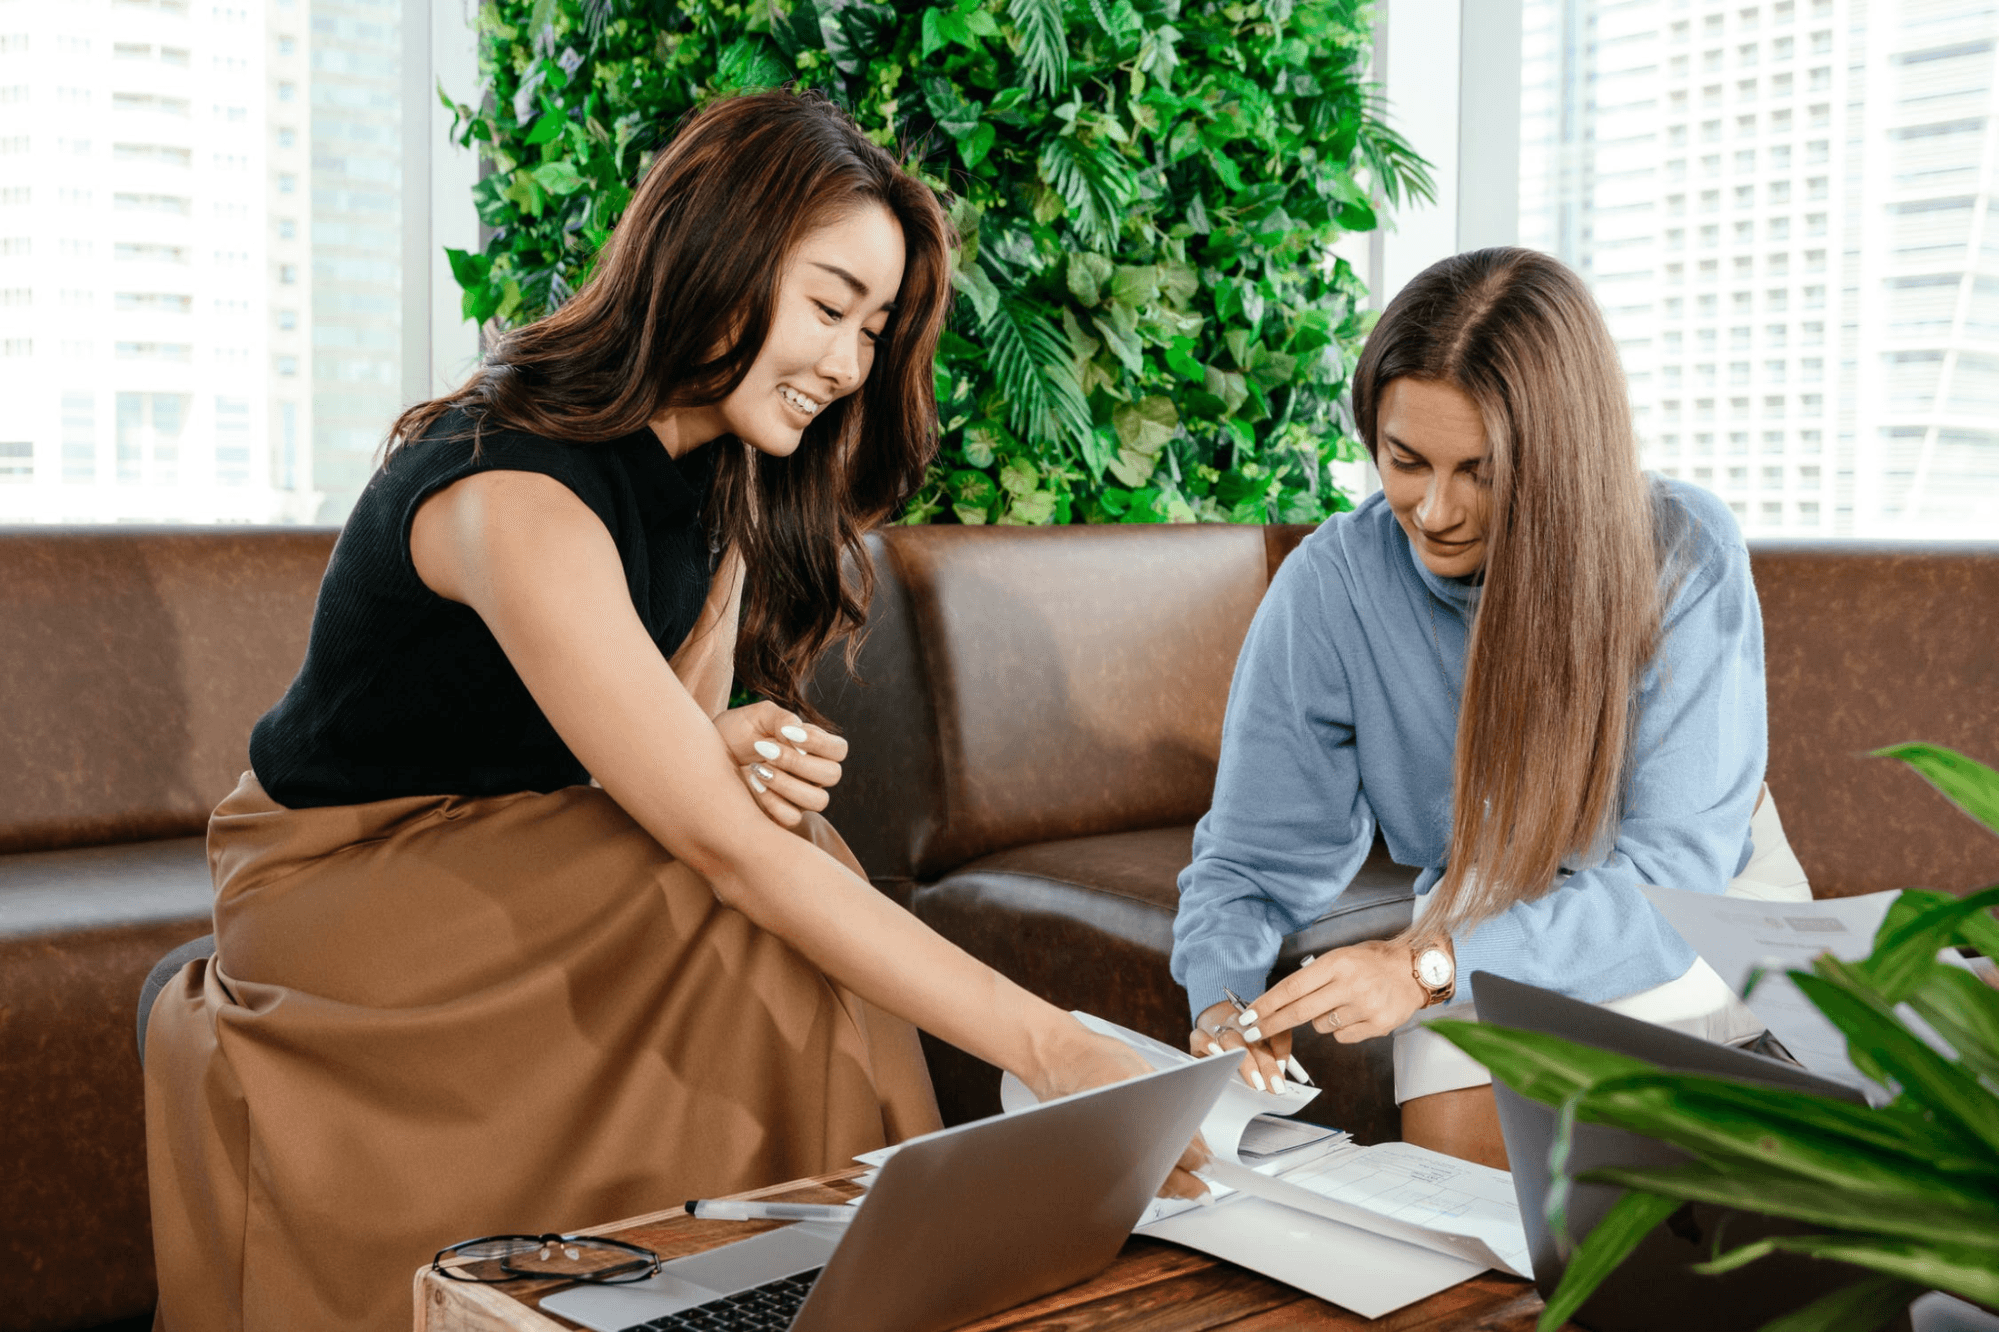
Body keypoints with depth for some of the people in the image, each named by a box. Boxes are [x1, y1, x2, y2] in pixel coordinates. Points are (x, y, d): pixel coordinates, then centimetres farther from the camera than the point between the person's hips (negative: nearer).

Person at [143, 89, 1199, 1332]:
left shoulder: (726, 474, -3)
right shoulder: (516, 495, -31)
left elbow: (680, 763, -1)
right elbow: (724, 850, -37)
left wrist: (734, 754, -27)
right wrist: (1049, 1045, -40)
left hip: (505, 860, 7)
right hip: (332, 892, -7)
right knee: (752, 903, -28)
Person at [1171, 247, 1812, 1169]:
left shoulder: (1685, 557, -25)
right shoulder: (1332, 583, -21)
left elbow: (1674, 867, -28)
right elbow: (1255, 858, -13)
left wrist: (1433, 964, -41)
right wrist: (1223, 1005, -34)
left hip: (1703, 902, -1)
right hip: (1486, 906, 1)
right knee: (1455, 1145, -22)